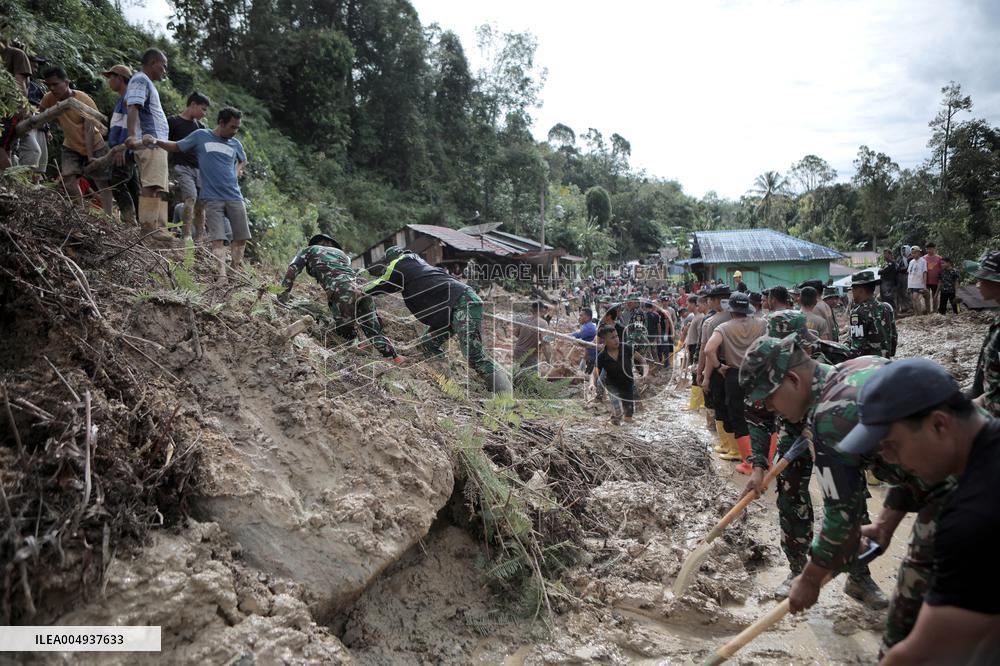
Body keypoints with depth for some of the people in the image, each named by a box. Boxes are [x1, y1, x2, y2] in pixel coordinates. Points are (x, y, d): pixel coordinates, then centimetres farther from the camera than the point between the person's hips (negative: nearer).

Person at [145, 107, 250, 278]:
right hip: (212, 198, -4)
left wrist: (237, 172, 12)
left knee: (241, 238, 5)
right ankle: (222, 276, -13)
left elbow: (243, 160, 31)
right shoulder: (201, 136, 3)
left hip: (235, 197, 4)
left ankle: (235, 273, 22)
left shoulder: (235, 144, 12)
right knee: (217, 239, -9)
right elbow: (176, 146, 9)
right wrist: (155, 141, -7)